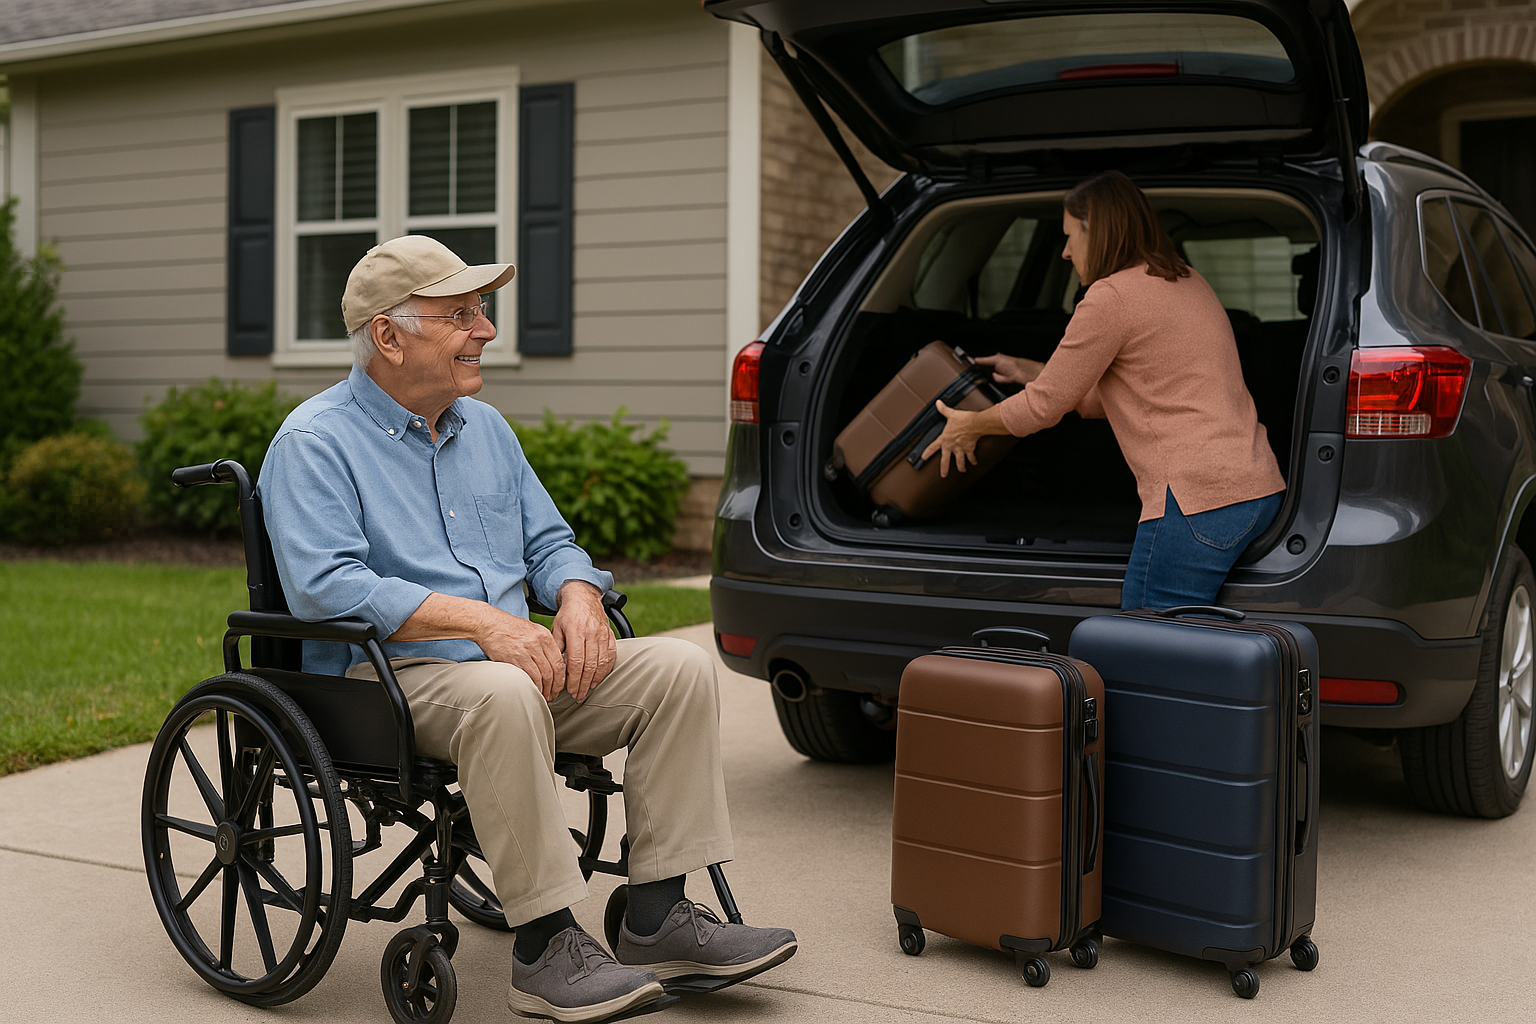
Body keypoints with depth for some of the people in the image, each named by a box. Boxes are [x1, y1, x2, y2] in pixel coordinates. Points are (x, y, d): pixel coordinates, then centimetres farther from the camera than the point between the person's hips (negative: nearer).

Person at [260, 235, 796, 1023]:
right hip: (384, 679, -7)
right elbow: (325, 585, -19)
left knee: (679, 668, -11)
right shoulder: (314, 443, -5)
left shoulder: (485, 427, 18)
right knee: (504, 694, -38)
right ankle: (545, 949, -28)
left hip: (517, 661, 7)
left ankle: (657, 917, -10)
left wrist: (577, 597, -5)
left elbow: (548, 541, 20)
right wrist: (481, 620, -25)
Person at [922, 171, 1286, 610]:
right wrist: (1024, 371, 35)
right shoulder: (1187, 282, 22)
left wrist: (971, 426, 17)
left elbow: (1045, 405, 0)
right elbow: (1105, 397, 28)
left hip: (1199, 498, -9)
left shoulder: (1112, 296, -7)